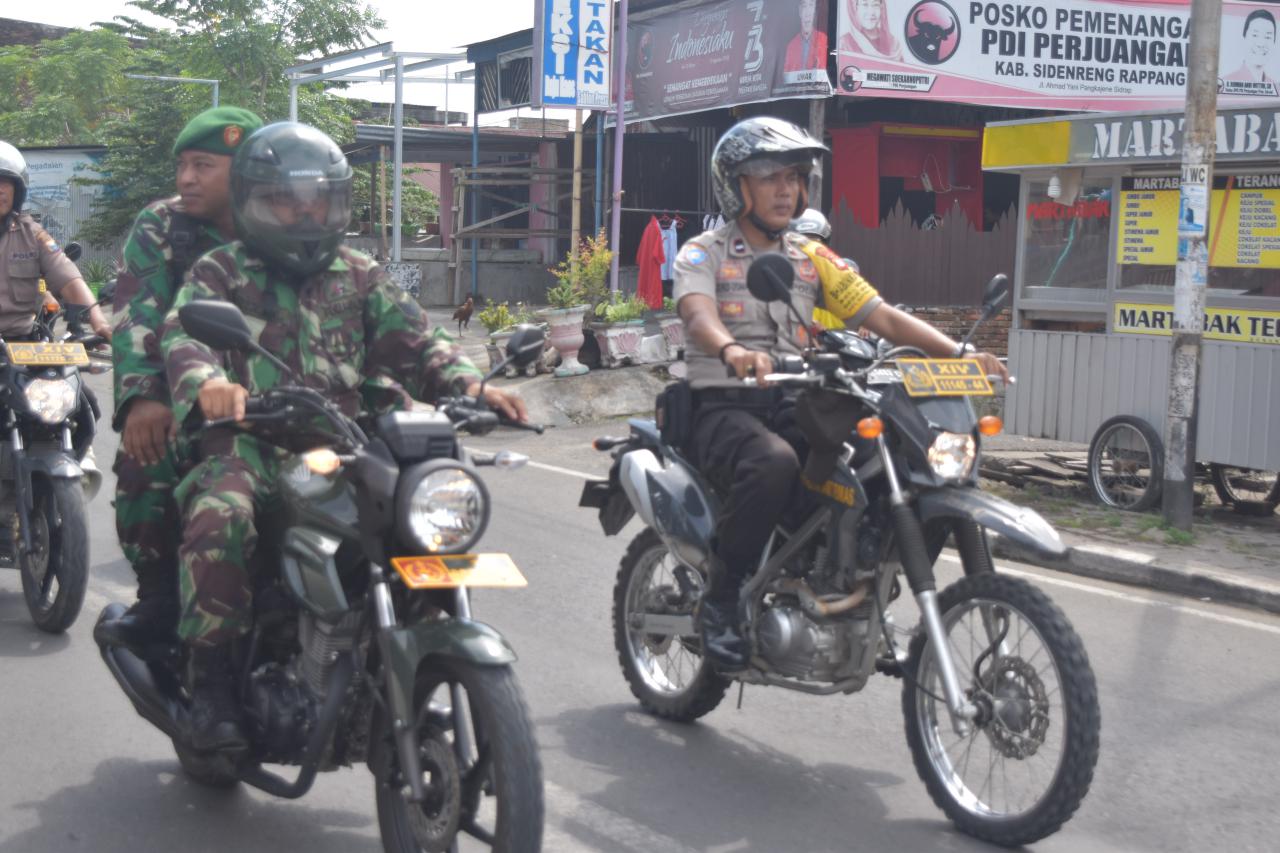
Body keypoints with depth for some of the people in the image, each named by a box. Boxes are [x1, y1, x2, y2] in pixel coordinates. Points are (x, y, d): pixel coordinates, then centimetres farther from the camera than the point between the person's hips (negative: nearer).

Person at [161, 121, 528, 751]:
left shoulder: (359, 277, 20)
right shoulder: (222, 272, 9)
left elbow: (412, 340, 11)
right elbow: (183, 334, -10)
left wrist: (468, 384, -10)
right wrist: (206, 380, -34)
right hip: (250, 446, -3)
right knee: (221, 518, -34)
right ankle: (211, 676, -19)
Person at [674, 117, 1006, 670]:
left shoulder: (813, 259, 17)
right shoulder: (702, 254, 2)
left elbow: (882, 316, 7)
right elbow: (698, 314, -20)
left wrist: (961, 354, -9)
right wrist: (732, 350, -45)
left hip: (794, 409, 5)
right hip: (724, 409, -5)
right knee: (773, 464, -39)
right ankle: (719, 602, -19)